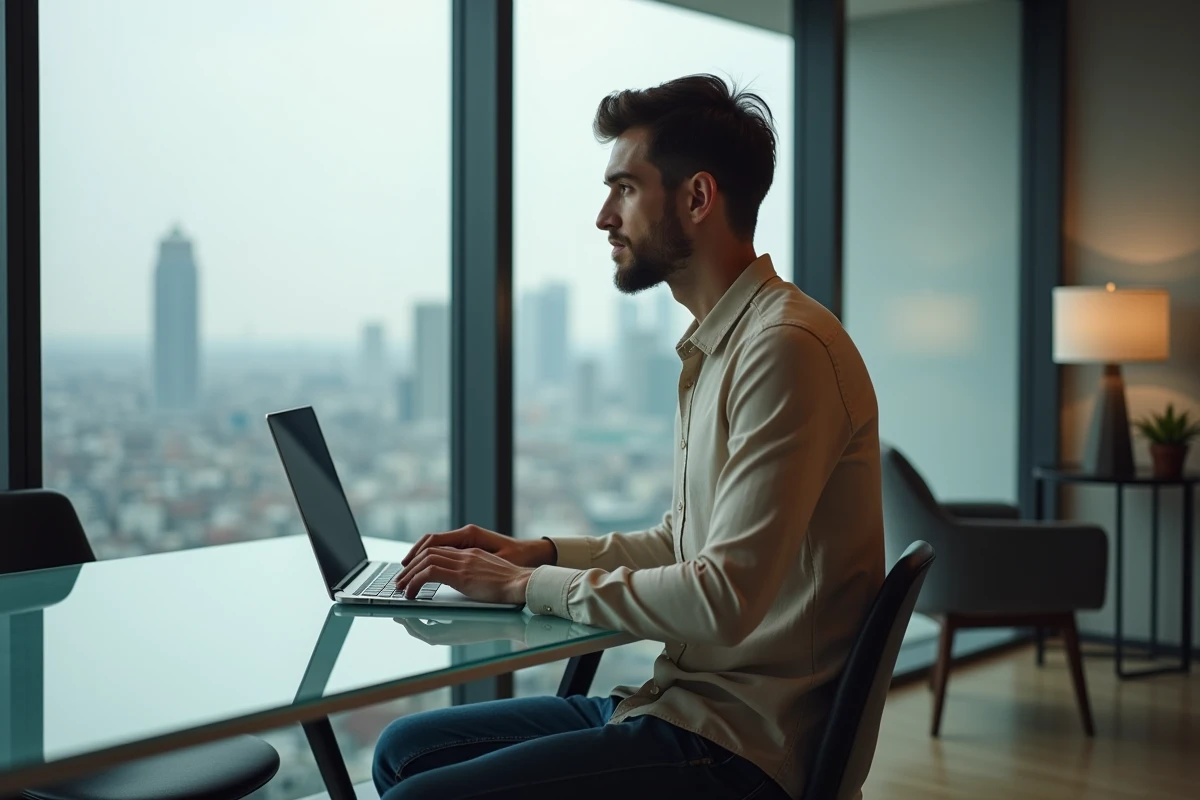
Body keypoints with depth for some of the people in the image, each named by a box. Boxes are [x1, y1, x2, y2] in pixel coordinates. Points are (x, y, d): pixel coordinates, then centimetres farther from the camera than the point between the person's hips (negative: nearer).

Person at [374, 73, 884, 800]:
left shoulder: (787, 347, -19)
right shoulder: (716, 345, 14)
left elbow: (726, 600, -24)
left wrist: (529, 585, -14)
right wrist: (540, 551, 8)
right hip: (675, 701, 10)